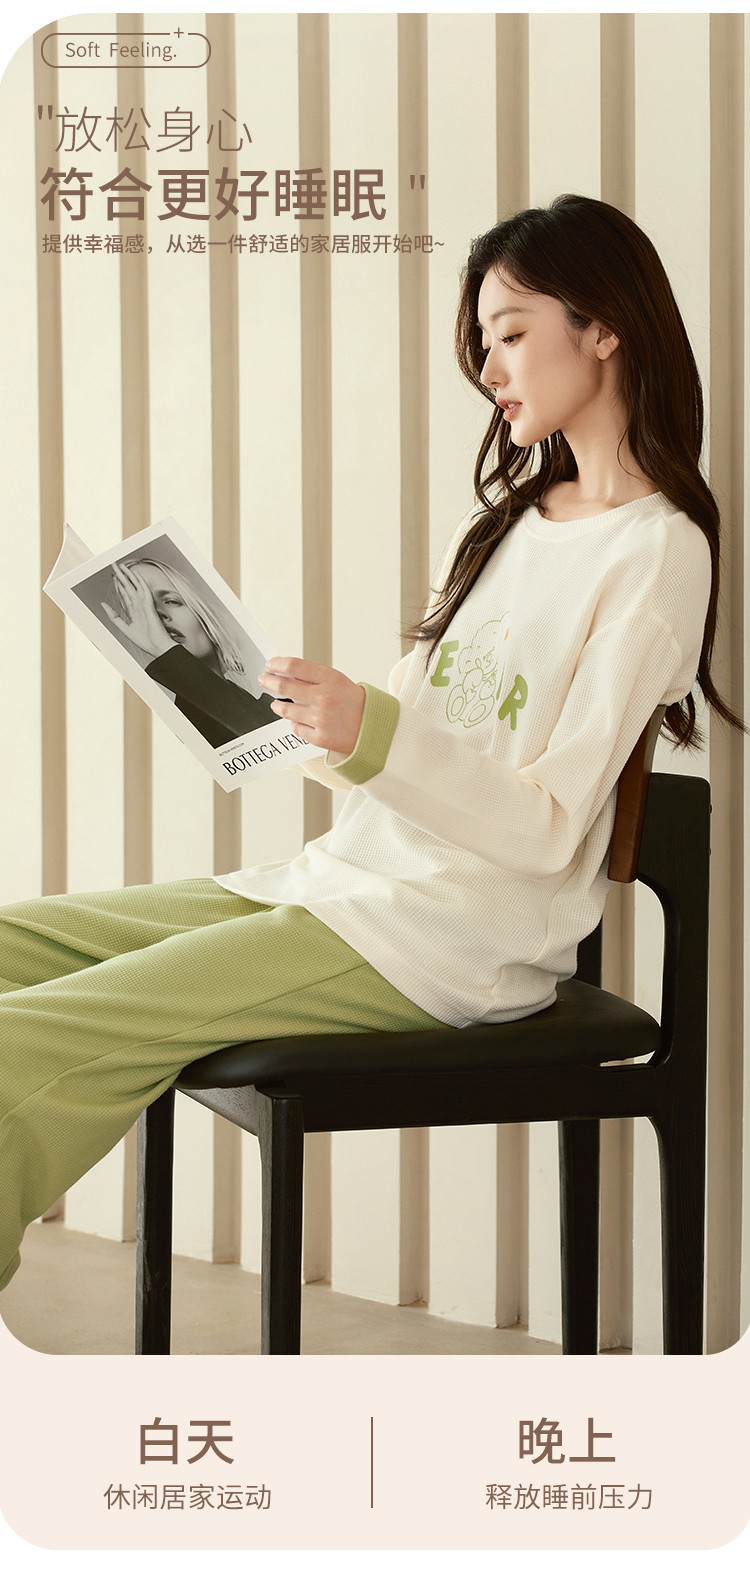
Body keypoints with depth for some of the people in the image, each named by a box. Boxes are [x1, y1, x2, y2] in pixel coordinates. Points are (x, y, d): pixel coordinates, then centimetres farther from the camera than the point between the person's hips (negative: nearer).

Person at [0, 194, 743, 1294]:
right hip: (348, 875, 9)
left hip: (458, 935, -9)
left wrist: (373, 736, -28)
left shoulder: (656, 550, -8)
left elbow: (548, 823, -15)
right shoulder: (506, 516, 19)